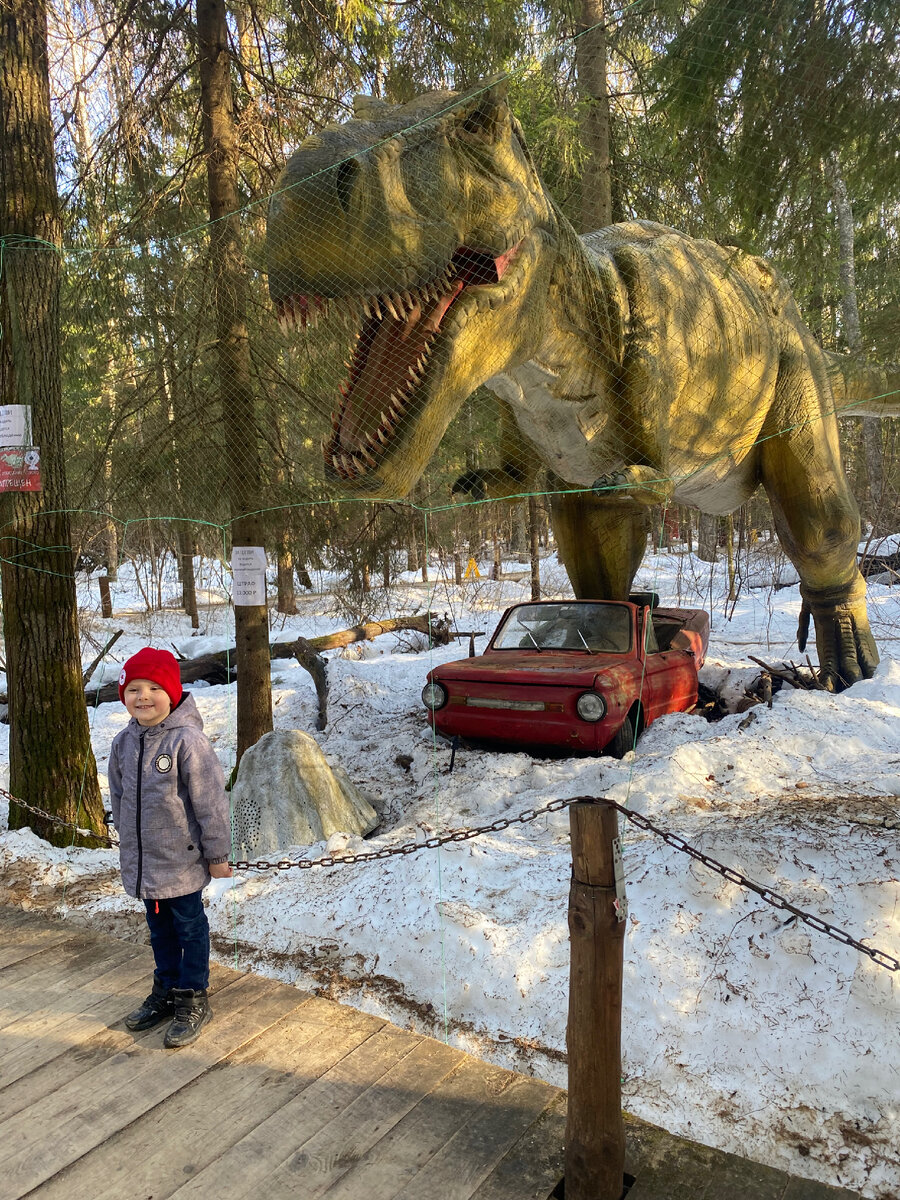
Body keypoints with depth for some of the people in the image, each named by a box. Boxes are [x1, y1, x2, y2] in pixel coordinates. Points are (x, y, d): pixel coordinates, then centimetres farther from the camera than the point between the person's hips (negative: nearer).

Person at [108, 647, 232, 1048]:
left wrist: (217, 854, -12)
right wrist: (127, 842, 17)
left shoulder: (187, 740, -21)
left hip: (183, 859, -6)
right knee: (159, 928, 21)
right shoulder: (123, 742, 0)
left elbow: (210, 801, -16)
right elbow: (118, 798, 13)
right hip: (142, 861, 6)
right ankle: (166, 990, 39)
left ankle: (192, 1000, 25)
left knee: (189, 926, 9)